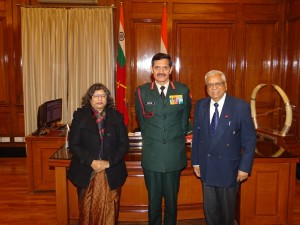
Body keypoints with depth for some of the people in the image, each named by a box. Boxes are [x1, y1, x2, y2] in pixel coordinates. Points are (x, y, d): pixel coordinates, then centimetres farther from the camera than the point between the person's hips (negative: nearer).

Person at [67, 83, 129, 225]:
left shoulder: (116, 116, 5)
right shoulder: (80, 116, 2)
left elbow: (124, 144, 2)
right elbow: (73, 144, -3)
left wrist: (109, 162, -11)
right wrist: (91, 161, -14)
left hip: (111, 173, 1)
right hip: (86, 173, 0)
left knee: (109, 211, 5)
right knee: (87, 210, 9)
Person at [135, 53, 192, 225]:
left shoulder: (183, 90, 0)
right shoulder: (142, 92, 0)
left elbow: (184, 122, 9)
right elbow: (142, 123, 9)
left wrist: (175, 138, 9)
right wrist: (152, 139, 9)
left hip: (174, 156, 0)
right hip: (151, 157, 0)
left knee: (172, 199, 13)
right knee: (153, 199, 13)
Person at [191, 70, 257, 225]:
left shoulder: (241, 106, -12)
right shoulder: (200, 105, 0)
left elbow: (249, 140, -9)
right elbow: (196, 135, 5)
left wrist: (245, 167, -10)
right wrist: (195, 161, 5)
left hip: (229, 168, -3)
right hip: (206, 168, 3)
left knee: (227, 210, 16)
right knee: (209, 209, 17)